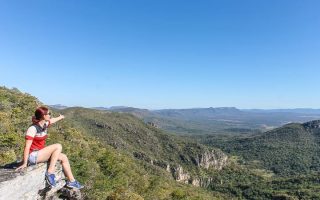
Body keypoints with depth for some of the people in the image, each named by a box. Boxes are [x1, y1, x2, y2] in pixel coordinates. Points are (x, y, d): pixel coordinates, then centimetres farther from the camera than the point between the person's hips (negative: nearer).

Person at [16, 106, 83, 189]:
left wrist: (60, 117, 46)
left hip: (40, 153, 9)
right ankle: (50, 173, -16)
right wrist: (25, 163, -24)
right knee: (58, 146, -20)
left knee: (64, 157, 2)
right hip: (33, 155, -9)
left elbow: (52, 120, 26)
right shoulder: (33, 129, -22)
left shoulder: (45, 124, 2)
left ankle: (71, 181, 8)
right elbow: (27, 147, -24)